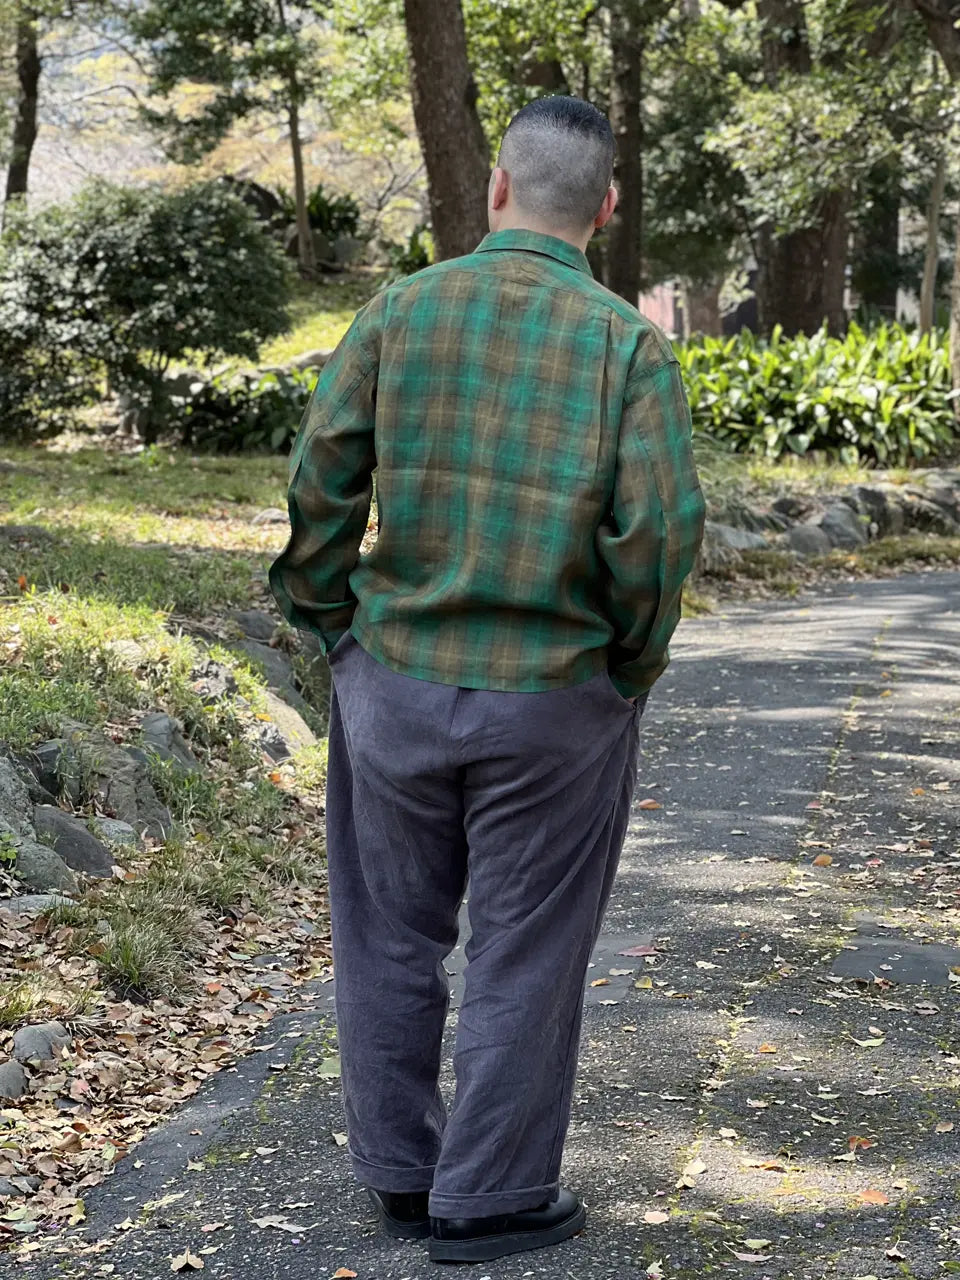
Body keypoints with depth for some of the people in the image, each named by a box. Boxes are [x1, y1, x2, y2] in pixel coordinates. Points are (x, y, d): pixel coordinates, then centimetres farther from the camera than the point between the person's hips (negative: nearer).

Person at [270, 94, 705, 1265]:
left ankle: (400, 1175, 29)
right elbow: (660, 527, -14)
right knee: (522, 957, 10)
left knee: (392, 938, 17)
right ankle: (491, 1199, 20)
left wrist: (331, 632, 7)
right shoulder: (628, 344, -8)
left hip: (396, 682, 2)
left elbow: (318, 487, -5)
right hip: (554, 700, -2)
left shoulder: (398, 312, -3)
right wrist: (629, 670, 1)